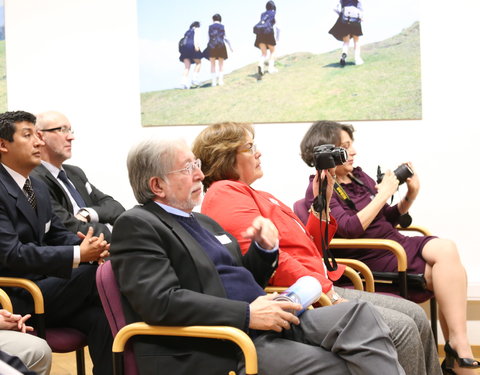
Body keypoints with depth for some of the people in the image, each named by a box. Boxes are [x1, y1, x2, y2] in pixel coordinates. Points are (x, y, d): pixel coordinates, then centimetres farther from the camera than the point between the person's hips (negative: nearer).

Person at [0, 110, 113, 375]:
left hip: (42, 287, 7)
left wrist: (89, 246, -9)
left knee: (102, 318, -19)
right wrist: (78, 255, -26)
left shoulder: (39, 187, 12)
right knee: (93, 274, -24)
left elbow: (56, 234, 16)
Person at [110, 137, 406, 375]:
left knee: (360, 315, -11)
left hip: (267, 323, 8)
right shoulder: (136, 225, -5)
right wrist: (248, 315, -21)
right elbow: (161, 302, -20)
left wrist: (265, 248, 5)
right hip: (223, 348, -8)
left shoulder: (203, 222, 22)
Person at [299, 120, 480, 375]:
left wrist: (410, 195, 5)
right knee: (444, 263, -23)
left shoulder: (359, 177, 16)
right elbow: (350, 229, -19)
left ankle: (457, 347, -22)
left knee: (446, 249, -21)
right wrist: (382, 195, -14)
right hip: (371, 258, -7)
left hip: (395, 243, 7)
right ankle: (459, 348, -20)